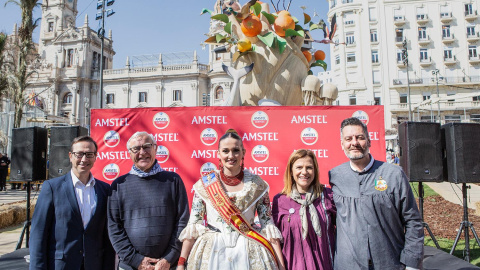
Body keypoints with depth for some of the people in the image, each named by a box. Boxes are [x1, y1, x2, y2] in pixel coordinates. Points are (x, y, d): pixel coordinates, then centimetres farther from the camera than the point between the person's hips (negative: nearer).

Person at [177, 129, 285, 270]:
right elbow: (193, 226, -1)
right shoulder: (204, 184, -2)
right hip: (211, 253, 0)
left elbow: (268, 224, -2)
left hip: (247, 253, 0)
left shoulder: (257, 184, -2)